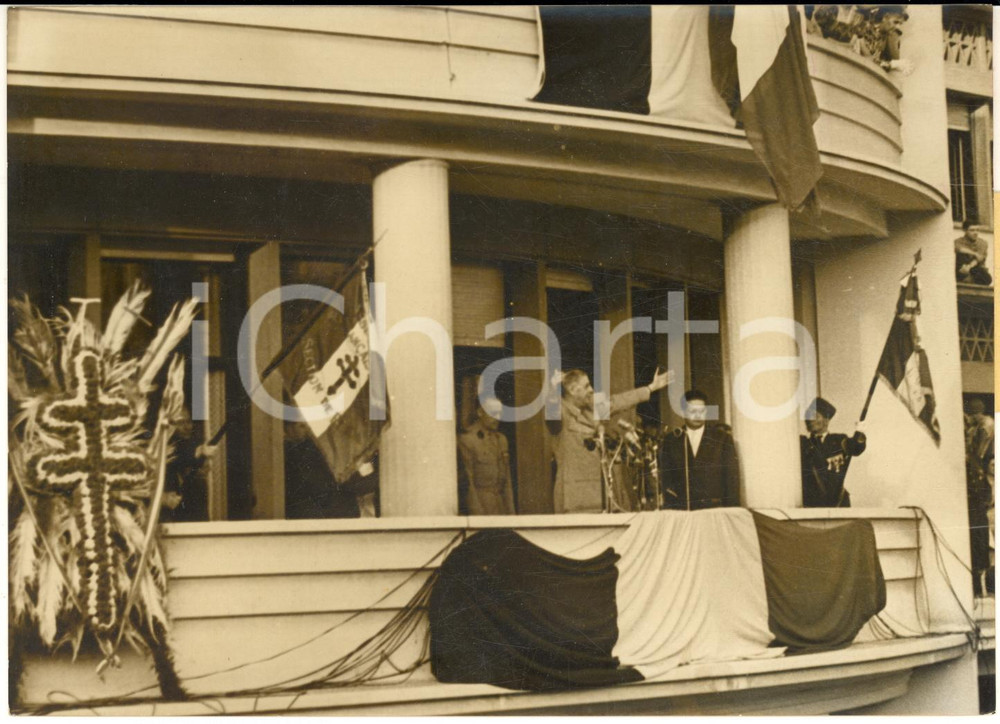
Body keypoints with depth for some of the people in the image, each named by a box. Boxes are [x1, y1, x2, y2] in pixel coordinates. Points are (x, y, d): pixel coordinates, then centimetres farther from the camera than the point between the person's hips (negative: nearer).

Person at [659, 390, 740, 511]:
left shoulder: (723, 438, 6)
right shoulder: (671, 441, 9)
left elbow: (732, 477, 3)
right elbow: (666, 479, 8)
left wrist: (731, 511, -4)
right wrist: (669, 511, -1)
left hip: (714, 509, -1)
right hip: (680, 512, 1)